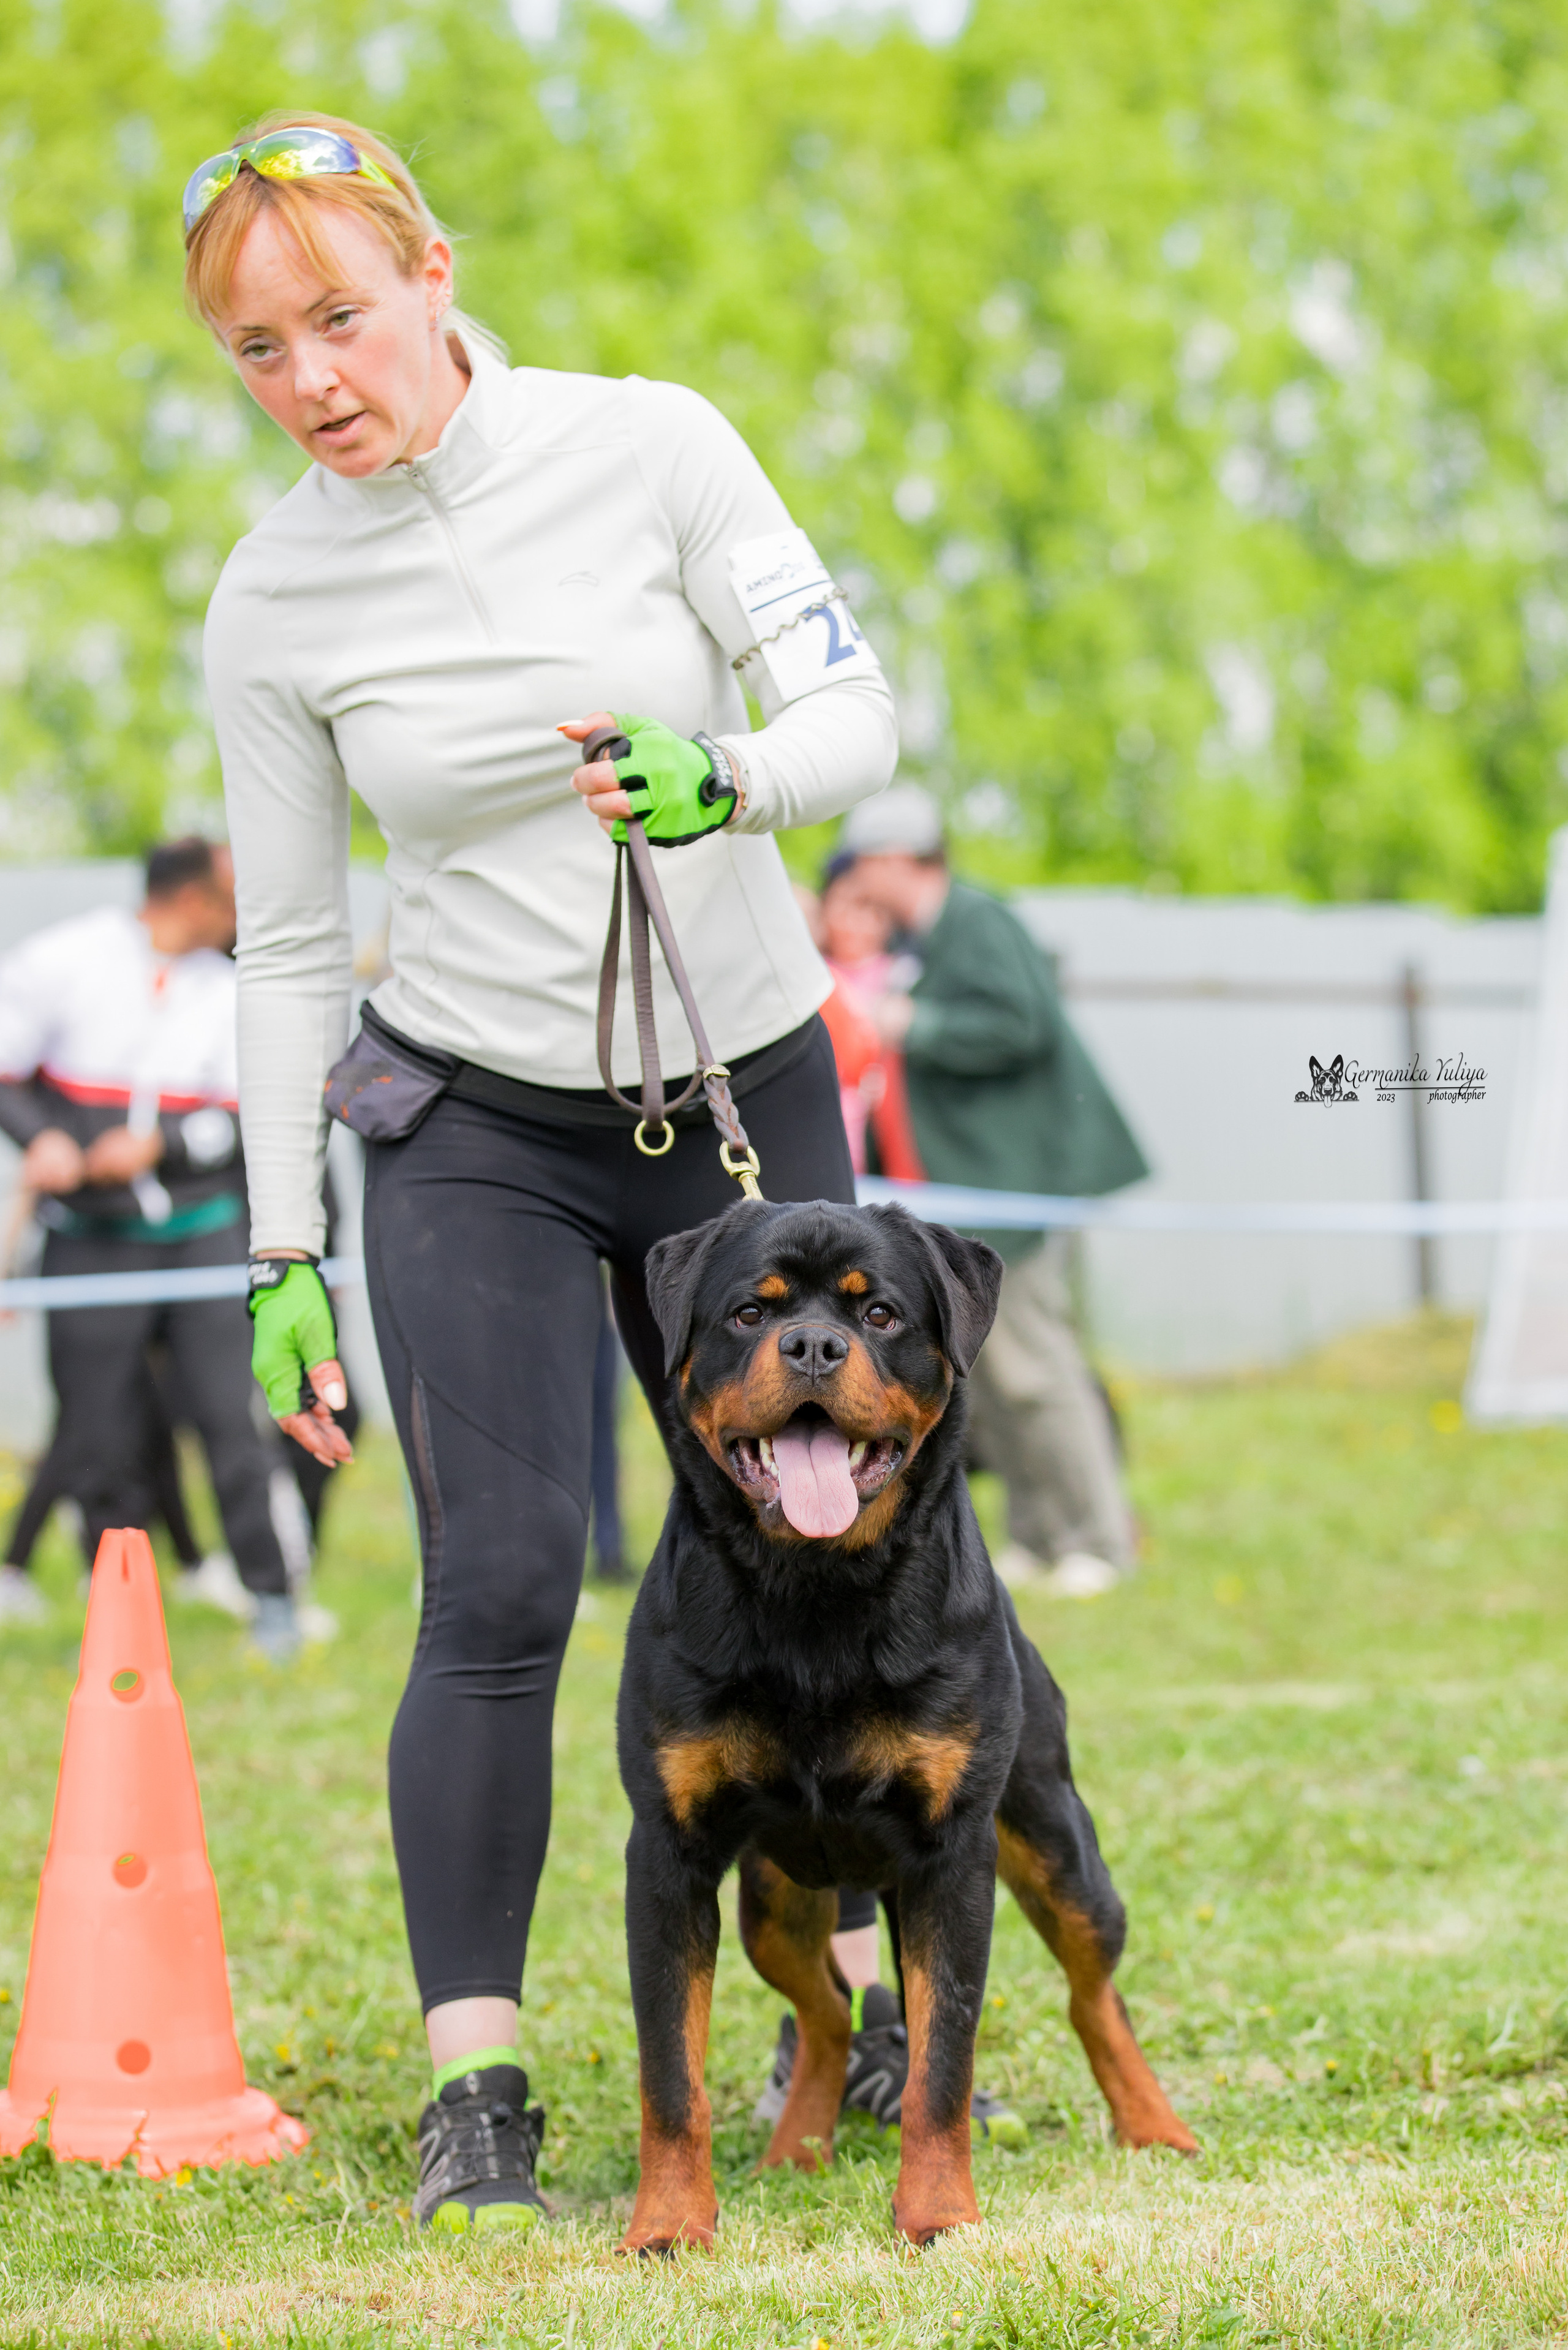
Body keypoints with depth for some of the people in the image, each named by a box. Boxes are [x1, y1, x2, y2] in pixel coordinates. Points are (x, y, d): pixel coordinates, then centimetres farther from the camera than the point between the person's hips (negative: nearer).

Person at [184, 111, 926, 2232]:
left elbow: (854, 716, -10)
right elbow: (290, 948, 1)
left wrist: (725, 779, -32)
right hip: (476, 1124, -1)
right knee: (502, 1593, -12)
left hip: (745, 1083, 1)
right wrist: (284, 1256, 0)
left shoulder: (651, 448, -9)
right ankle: (475, 2095, -5)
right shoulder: (272, 601, -6)